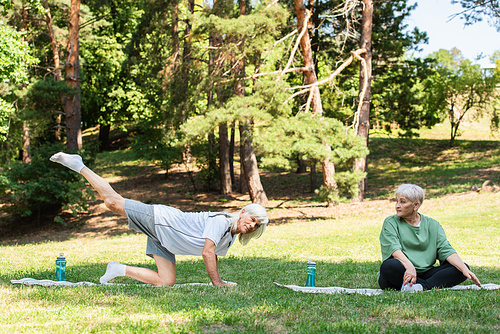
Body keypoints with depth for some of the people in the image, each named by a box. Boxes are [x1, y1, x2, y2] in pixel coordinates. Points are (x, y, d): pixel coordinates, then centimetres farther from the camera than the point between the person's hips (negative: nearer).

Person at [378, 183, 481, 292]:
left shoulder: (432, 225, 13)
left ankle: (422, 286, -31)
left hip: (425, 273, 3)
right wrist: (409, 267, -34)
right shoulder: (390, 222, 4)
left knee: (461, 268, -15)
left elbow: (446, 250, 2)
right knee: (389, 266, -36)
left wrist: (464, 269, -16)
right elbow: (394, 248, -14)